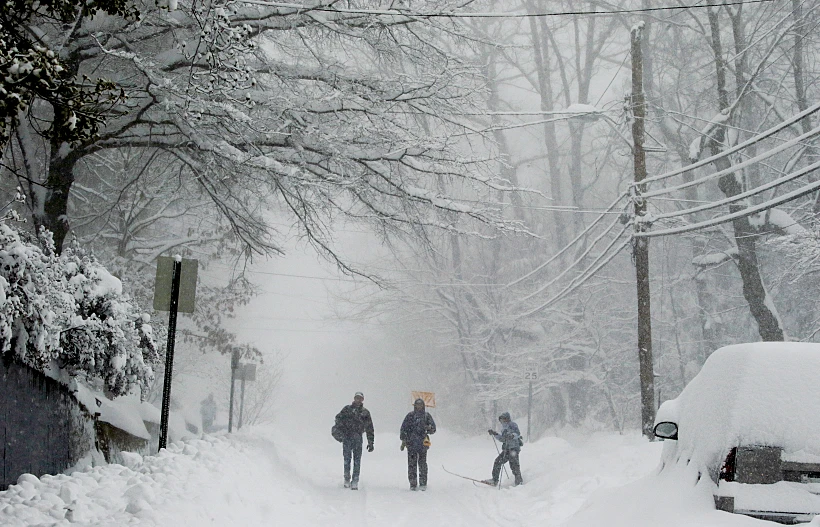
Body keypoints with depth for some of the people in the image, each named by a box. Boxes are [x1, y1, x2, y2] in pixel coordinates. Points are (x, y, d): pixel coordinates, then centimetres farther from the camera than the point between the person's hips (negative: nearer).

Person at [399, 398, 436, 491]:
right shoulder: (410, 416, 8)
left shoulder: (427, 416, 9)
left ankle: (423, 483, 3)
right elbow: (403, 428, 9)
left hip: (423, 444, 0)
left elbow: (433, 429, 8)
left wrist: (429, 428, -14)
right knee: (412, 464, 0)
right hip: (411, 443, 0)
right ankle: (412, 483, 5)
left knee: (422, 464, -2)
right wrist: (403, 440, 2)